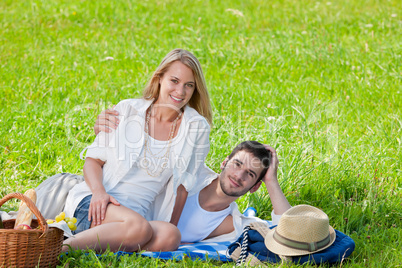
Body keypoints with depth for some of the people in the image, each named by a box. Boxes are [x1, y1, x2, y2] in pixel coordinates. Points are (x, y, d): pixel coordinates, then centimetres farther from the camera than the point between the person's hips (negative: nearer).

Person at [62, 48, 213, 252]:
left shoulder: (197, 128, 6)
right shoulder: (126, 110, 4)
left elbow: (182, 185, 9)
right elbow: (93, 159, 7)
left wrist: (170, 228, 4)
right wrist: (99, 191, -13)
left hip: (139, 213, 2)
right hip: (95, 204, -2)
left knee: (171, 236, -35)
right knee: (138, 226, -37)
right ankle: (61, 248, -31)